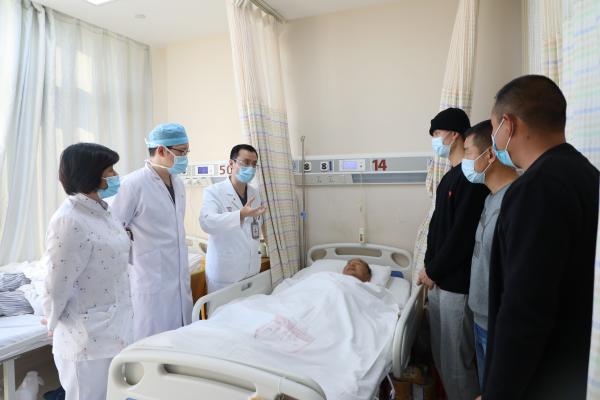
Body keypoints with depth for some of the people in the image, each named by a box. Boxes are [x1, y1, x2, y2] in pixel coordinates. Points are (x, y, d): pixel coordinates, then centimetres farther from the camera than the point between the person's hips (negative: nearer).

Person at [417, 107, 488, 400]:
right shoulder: (450, 177, 14)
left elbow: (462, 234, -20)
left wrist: (432, 271, -10)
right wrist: (429, 265, 9)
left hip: (457, 282, -9)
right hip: (439, 279, 9)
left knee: (457, 357, 2)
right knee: (441, 352, 18)